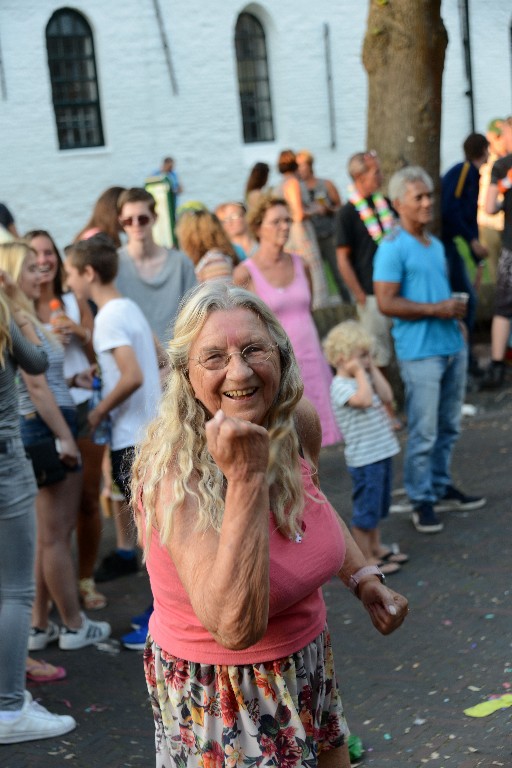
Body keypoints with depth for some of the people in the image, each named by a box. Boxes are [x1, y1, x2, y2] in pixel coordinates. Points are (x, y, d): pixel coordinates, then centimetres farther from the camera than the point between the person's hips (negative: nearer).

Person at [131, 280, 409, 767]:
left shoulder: (299, 422, -9)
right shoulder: (177, 474, -29)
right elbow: (236, 627, -39)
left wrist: (363, 577, 2)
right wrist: (246, 477, -41)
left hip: (307, 664, 7)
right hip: (221, 691, -6)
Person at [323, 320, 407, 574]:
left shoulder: (362, 379, 10)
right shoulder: (340, 386, -17)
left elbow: (387, 397, 1)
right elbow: (365, 400, -32)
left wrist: (373, 369, 1)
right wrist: (360, 372, -22)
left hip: (382, 452, 9)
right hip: (364, 458, -9)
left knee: (376, 506, 21)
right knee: (365, 509, 0)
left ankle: (376, 548, 35)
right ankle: (365, 558, 10)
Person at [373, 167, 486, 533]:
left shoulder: (436, 244, 16)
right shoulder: (393, 248, -11)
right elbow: (387, 303, -17)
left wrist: (456, 309, 9)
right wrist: (435, 309, -18)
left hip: (452, 346, 8)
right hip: (420, 352, -8)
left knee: (448, 427, 14)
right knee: (423, 432, -3)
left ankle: (442, 487, 26)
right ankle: (422, 500, 7)